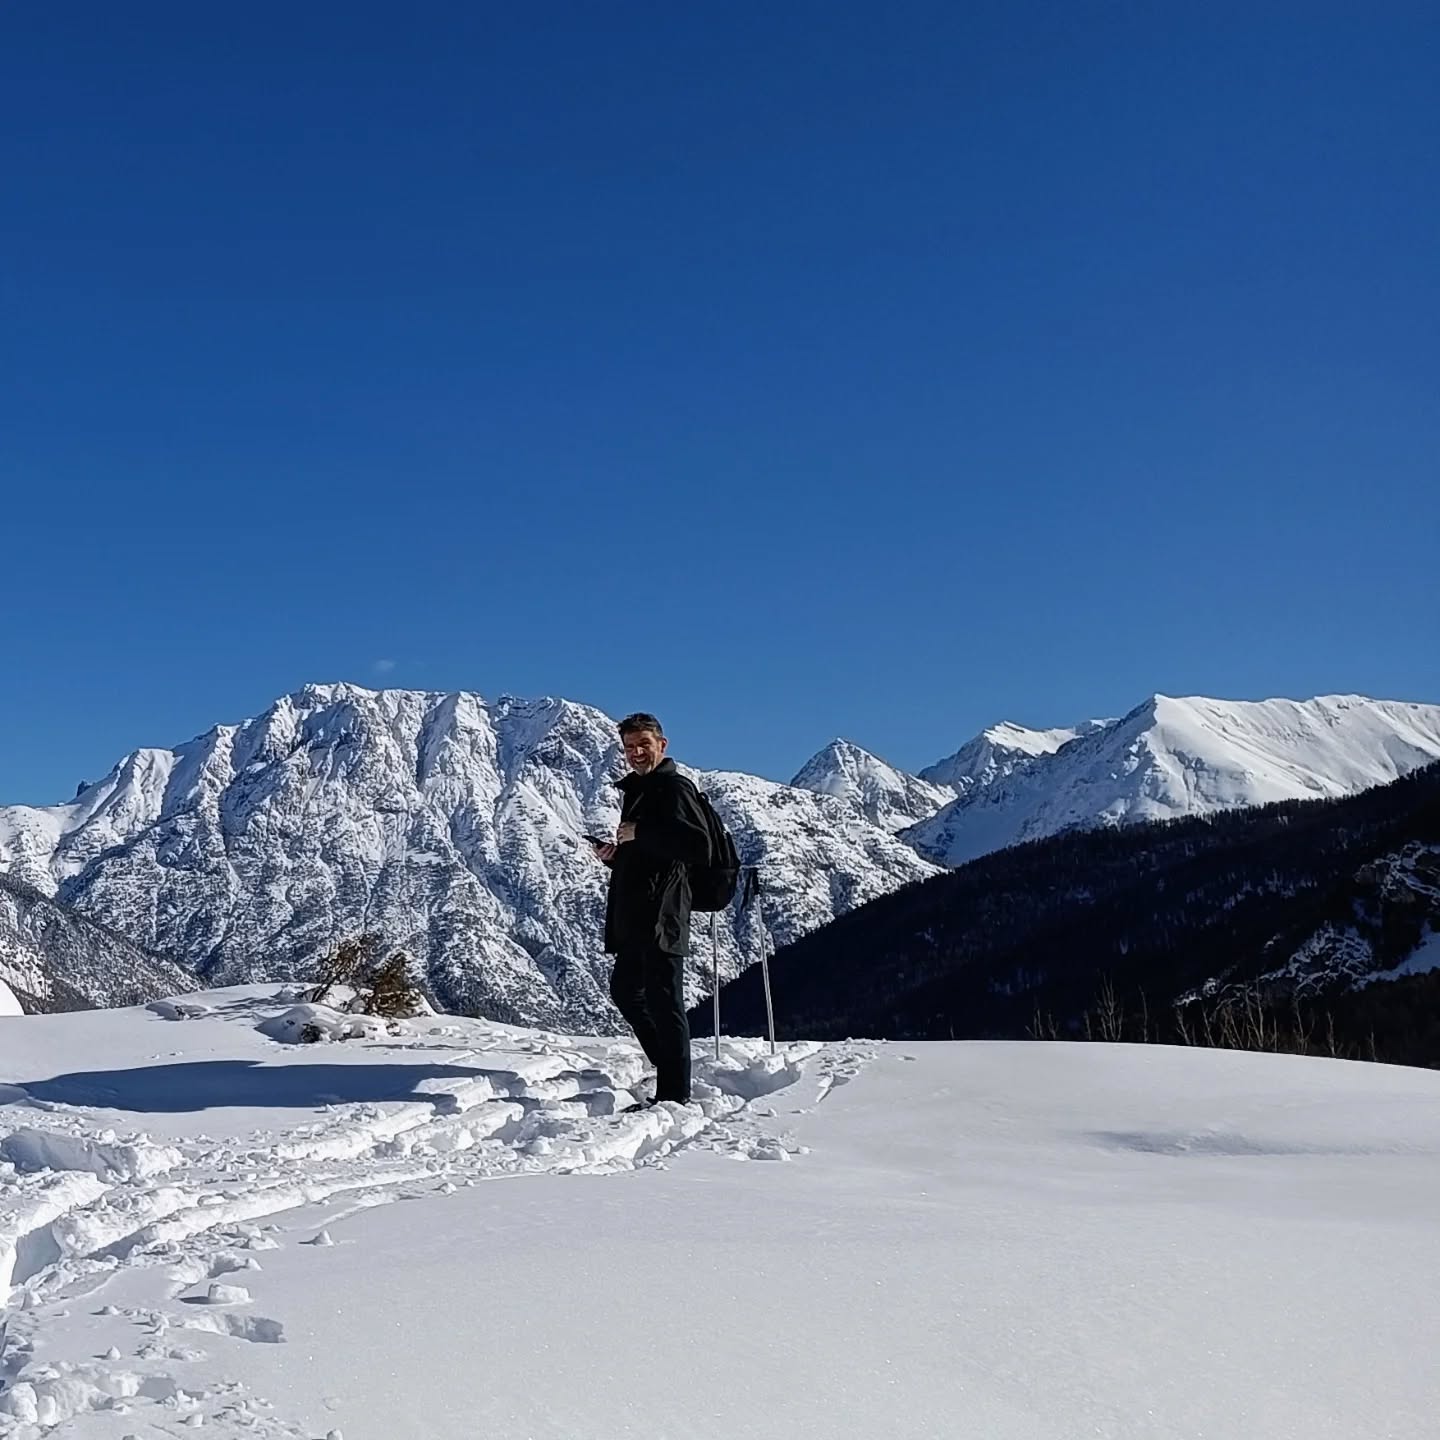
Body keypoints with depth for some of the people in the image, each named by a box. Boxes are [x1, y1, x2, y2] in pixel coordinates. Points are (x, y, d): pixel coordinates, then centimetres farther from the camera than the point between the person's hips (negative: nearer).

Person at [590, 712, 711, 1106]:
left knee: (664, 1001, -8)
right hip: (634, 918, 10)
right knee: (626, 992, 18)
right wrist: (613, 855, 9)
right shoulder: (634, 791, 21)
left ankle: (675, 1095, -3)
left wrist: (640, 834, -18)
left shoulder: (675, 788, -8)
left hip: (663, 916, -10)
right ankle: (670, 1068, 29)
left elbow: (699, 847, -22)